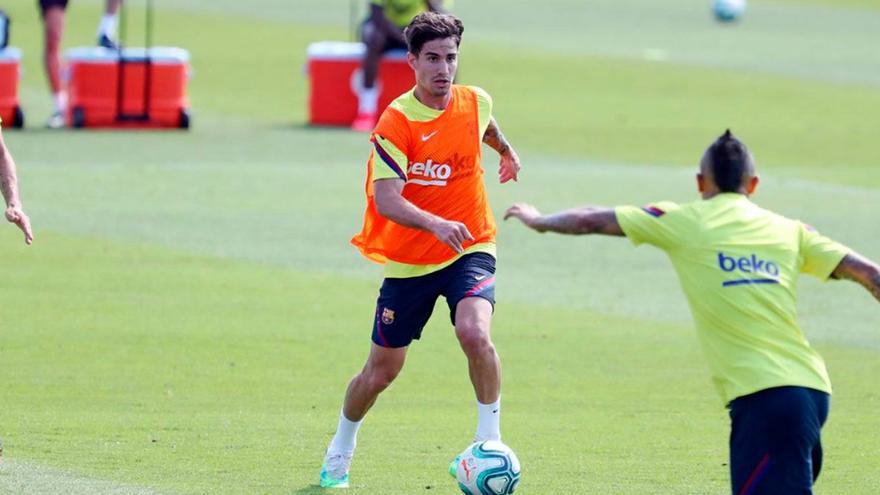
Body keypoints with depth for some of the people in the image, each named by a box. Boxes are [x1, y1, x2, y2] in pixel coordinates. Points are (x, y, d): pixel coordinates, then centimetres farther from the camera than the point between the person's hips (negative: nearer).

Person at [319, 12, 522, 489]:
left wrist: (507, 152, 45)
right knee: (381, 370, 8)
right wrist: (435, 224, -46)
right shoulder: (396, 122, -18)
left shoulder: (475, 102, -4)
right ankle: (342, 446, 36)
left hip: (469, 248, 2)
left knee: (474, 330, -29)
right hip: (408, 261, -2)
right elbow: (387, 200, -29)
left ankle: (490, 439, -14)